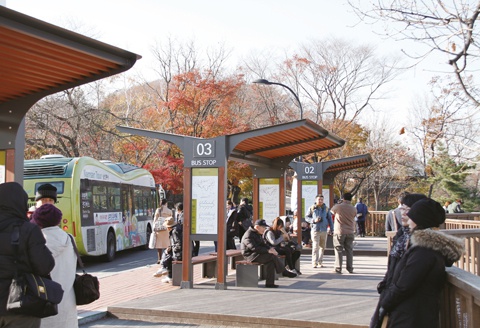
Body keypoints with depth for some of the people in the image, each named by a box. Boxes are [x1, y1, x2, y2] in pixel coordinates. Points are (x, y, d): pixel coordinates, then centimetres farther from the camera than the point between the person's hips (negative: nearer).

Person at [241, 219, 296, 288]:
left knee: (270, 262, -18)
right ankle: (284, 272, -5)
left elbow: (263, 244, 20)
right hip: (250, 255, -10)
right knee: (272, 256, -22)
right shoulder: (248, 235, -16)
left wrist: (270, 248, -1)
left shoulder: (258, 234, 17)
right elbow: (254, 248, -25)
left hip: (257, 254, 10)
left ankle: (269, 283, -20)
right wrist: (268, 251, -25)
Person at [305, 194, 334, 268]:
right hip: (315, 229, -3)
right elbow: (306, 217, 4)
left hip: (324, 230, 3)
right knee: (315, 246, -9)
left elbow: (330, 219, 10)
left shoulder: (326, 209, 7)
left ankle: (320, 262, 18)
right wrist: (314, 220, -14)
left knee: (322, 247, 8)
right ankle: (314, 262, -6)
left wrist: (332, 229, 5)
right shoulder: (312, 208, 1)